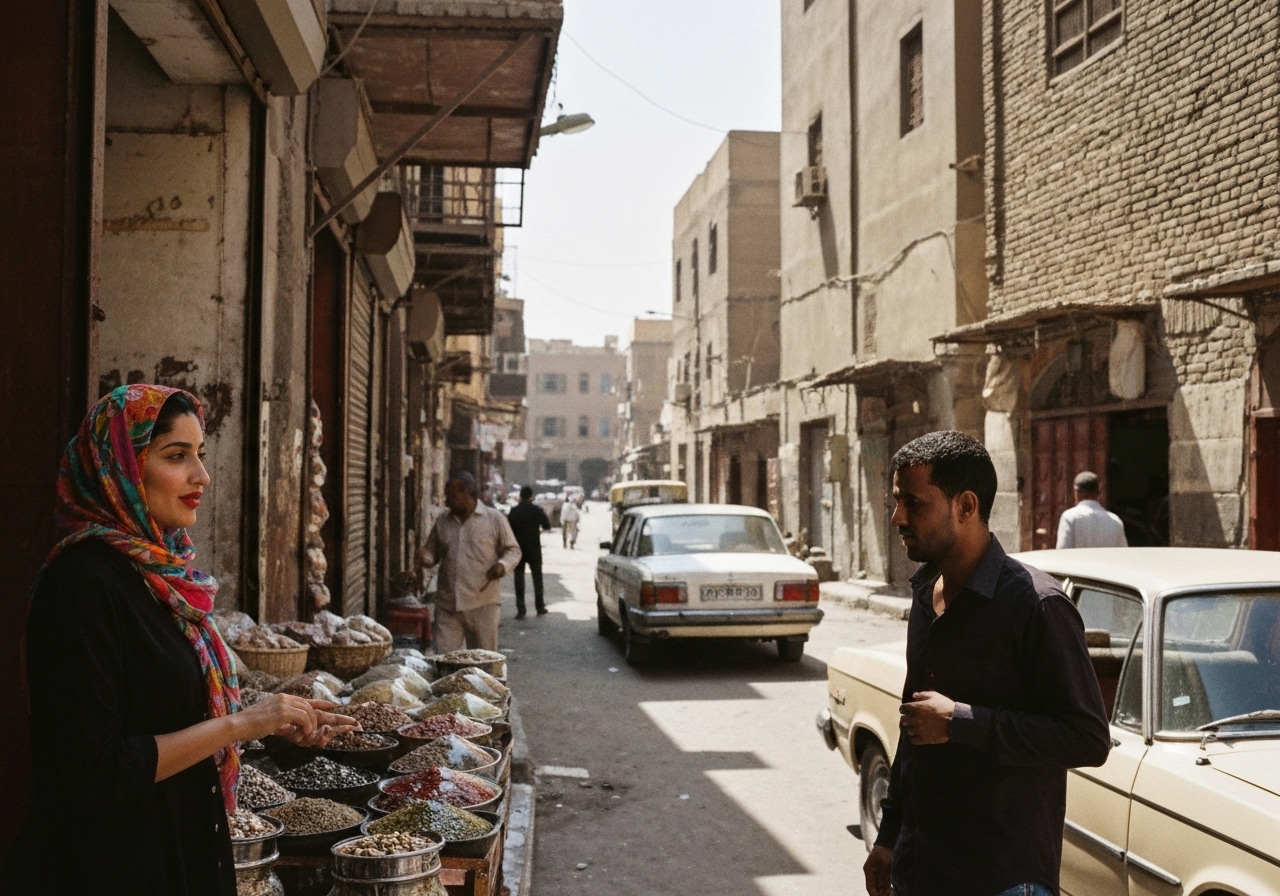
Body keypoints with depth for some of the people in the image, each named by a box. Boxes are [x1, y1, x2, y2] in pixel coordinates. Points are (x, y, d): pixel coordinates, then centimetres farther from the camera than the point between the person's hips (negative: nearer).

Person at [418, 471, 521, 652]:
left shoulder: (495, 519, 1)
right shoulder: (442, 522, 12)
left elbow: (513, 550, 5)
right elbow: (431, 550, 20)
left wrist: (503, 564, -16)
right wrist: (425, 557, -4)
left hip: (483, 604, -3)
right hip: (447, 605, 3)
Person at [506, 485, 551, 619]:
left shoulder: (513, 511, -5)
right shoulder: (537, 510, -6)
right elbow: (547, 526, -2)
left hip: (518, 549, 0)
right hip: (534, 549, 0)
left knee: (519, 580, 3)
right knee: (537, 578, 13)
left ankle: (520, 610, -3)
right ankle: (540, 607, 16)